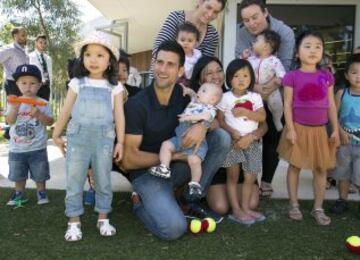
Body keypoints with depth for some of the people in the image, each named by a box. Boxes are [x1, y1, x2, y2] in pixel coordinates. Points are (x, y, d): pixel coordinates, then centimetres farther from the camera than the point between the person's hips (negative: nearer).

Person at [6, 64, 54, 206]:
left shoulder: (43, 103, -7)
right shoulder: (14, 102, -2)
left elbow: (50, 122, -10)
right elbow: (10, 121, -12)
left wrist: (39, 114, -26)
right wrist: (14, 109, -29)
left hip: (37, 148, -2)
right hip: (17, 148, 2)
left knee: (40, 174, 10)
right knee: (18, 174, 16)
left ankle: (41, 192, 29)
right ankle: (19, 194, 33)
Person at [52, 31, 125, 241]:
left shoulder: (115, 87, 3)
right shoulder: (77, 83, 5)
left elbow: (119, 115, 3)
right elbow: (66, 111, 8)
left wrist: (120, 142, 0)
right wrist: (56, 134, 11)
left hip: (104, 138, 0)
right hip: (78, 137, 1)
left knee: (103, 180, 8)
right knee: (74, 180, 4)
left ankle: (103, 218, 23)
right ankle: (74, 221, 15)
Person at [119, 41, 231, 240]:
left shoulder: (184, 95, -3)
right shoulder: (136, 105, -18)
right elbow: (129, 159, -16)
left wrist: (203, 125, -26)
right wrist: (174, 155, -17)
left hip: (176, 167, 5)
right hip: (147, 172, -5)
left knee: (221, 137, -12)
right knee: (174, 227, -28)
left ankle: (191, 200, -1)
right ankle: (141, 202, 5)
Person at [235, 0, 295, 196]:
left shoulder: (285, 33, -17)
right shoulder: (242, 32, -11)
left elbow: (285, 66, -22)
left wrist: (270, 87, -41)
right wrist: (254, 86, -37)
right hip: (251, 94, 1)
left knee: (273, 137, 4)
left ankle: (266, 180, 19)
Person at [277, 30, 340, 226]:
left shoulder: (327, 76, 4)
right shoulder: (292, 76, -6)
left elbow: (331, 104, 7)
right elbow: (288, 104, -6)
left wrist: (335, 129, 4)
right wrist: (290, 129, -12)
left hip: (319, 129, 3)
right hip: (299, 128, -3)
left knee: (321, 169, 8)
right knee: (294, 166, 7)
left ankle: (318, 208, 21)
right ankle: (294, 205, 20)